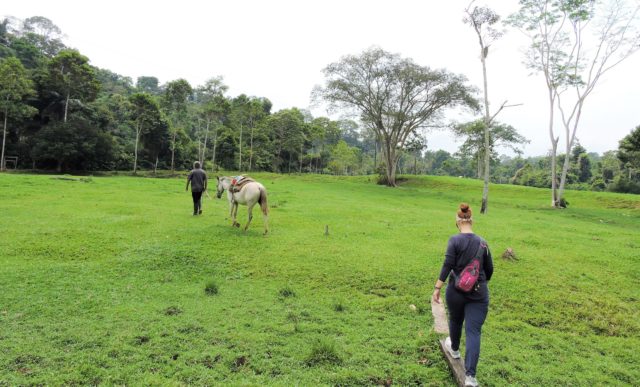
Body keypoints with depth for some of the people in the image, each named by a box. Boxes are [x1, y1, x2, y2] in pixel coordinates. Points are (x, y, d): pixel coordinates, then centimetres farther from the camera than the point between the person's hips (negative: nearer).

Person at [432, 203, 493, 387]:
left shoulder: (455, 240, -11)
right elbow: (489, 269, 9)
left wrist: (437, 287, -13)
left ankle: (454, 349, 49)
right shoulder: (482, 242, 2)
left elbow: (447, 265, -17)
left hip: (457, 291, -2)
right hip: (479, 293, 2)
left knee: (455, 321, 23)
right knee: (473, 331, 0)